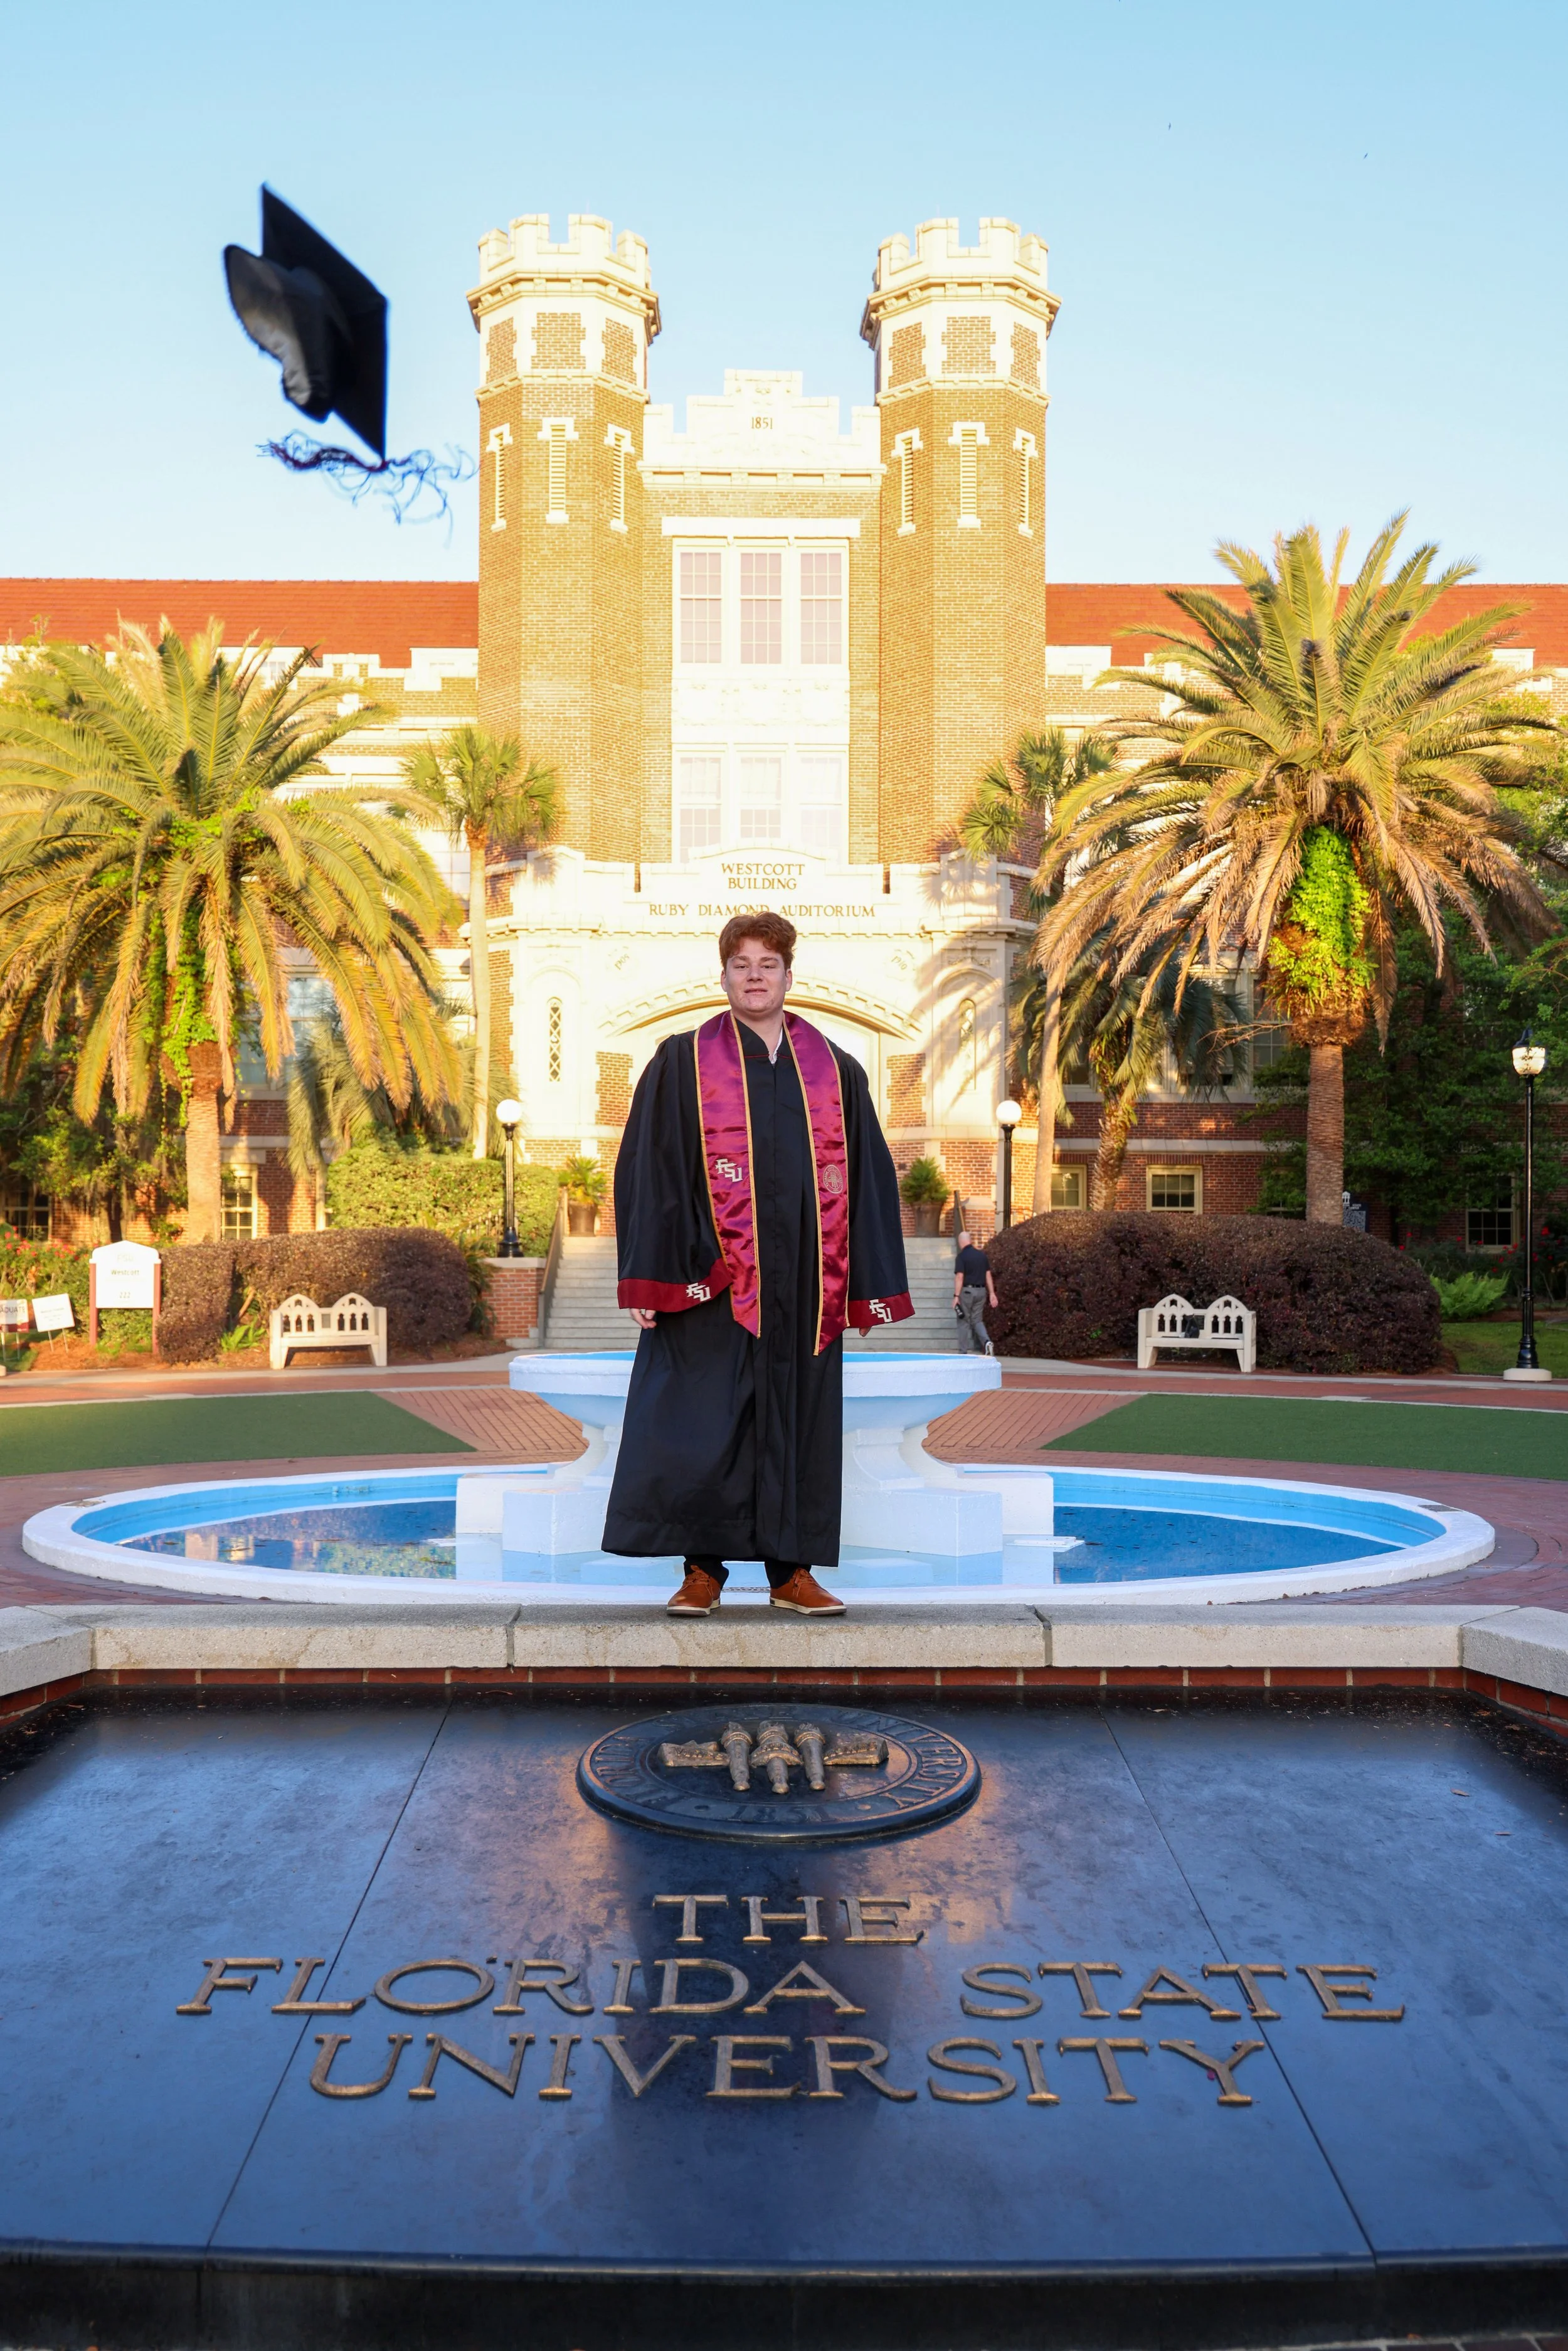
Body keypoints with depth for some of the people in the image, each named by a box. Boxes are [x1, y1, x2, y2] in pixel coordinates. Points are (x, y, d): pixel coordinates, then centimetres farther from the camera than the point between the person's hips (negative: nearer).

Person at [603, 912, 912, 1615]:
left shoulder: (835, 1070, 11)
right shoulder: (682, 1063, 4)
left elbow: (869, 1180, 10)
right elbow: (649, 1170, -1)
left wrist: (873, 1285, 4)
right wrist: (652, 1279, -10)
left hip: (805, 1284, 3)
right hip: (714, 1282, -2)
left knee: (799, 1420, 7)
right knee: (704, 1421, -2)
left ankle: (792, 1571, 18)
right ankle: (703, 1571, 11)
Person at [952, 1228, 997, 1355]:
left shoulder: (962, 1256, -10)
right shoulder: (982, 1255, 7)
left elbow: (960, 1277, -15)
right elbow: (988, 1275, 8)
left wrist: (956, 1296, -14)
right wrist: (992, 1293, 11)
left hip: (967, 1291, -5)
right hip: (981, 1291, 5)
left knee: (964, 1321, 5)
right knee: (977, 1320, 14)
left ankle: (963, 1352, 8)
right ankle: (987, 1341, -10)